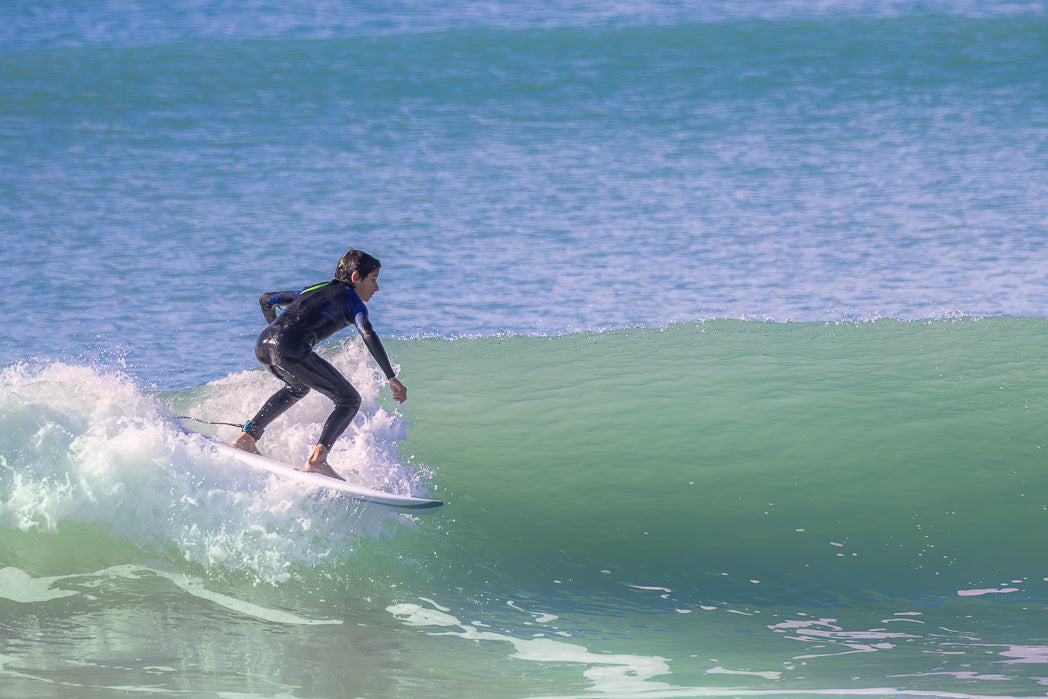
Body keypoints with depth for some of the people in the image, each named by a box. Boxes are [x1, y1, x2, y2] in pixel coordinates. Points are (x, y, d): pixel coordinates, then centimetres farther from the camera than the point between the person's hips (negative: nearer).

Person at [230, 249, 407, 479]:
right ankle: (318, 458, -15)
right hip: (292, 352, -8)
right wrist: (391, 378, -9)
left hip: (263, 346, 8)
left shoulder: (314, 289, 34)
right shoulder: (352, 300, 14)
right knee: (349, 400, 3)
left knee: (298, 388, 38)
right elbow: (368, 334, -5)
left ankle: (247, 437, 31)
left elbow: (266, 300, 40)